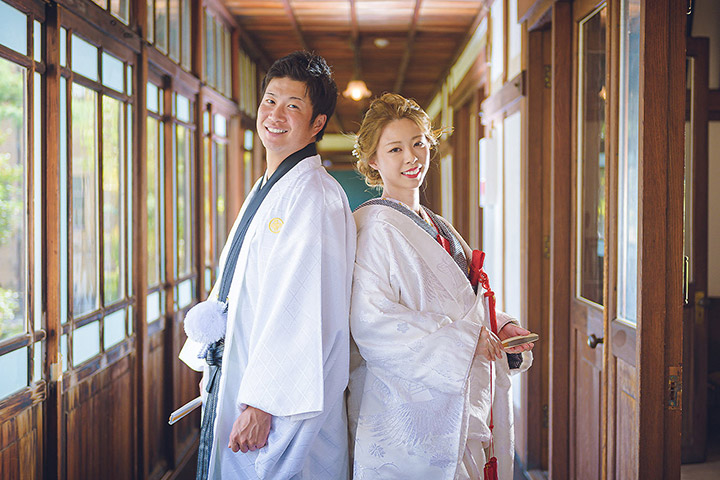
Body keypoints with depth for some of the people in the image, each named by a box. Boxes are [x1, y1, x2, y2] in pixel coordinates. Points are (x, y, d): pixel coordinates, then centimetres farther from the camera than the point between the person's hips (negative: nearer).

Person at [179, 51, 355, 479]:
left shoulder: (313, 195, -16)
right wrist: (214, 366, 19)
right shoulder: (266, 191, 15)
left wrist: (261, 404, -24)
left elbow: (303, 314, -23)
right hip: (235, 387, 9)